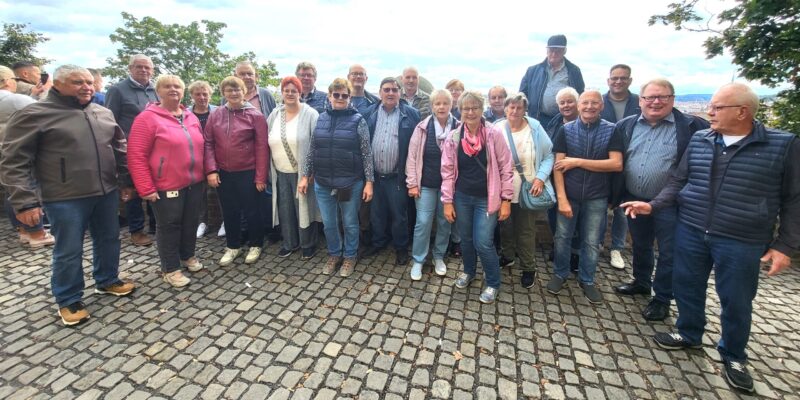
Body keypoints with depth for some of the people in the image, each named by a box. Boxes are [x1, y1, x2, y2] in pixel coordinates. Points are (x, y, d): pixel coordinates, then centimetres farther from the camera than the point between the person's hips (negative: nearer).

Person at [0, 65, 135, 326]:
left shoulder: (103, 114, 9)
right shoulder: (34, 115, -7)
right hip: (66, 198, -5)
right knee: (69, 251, 6)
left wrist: (126, 182, 14)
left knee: (109, 240, 16)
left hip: (106, 192, 5)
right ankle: (69, 301, 23)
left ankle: (107, 281, 36)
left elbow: (120, 149, 15)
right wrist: (25, 202, -13)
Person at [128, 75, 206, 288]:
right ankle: (170, 269, 21)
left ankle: (188, 256, 37)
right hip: (167, 186, -5)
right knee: (169, 226, 6)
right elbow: (136, 155, -12)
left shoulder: (191, 118, 10)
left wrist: (204, 175, 12)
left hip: (195, 183, 5)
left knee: (191, 222, 16)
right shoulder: (148, 117, -8)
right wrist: (146, 188, -15)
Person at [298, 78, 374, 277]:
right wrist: (305, 176, 7)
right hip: (323, 183, 4)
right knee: (328, 224, 14)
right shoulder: (321, 119, 5)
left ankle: (350, 256, 32)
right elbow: (312, 150, 9)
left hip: (350, 183, -3)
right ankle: (334, 254, 37)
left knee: (350, 223, 11)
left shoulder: (358, 120, -5)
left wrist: (369, 182, -11)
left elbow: (367, 153, -7)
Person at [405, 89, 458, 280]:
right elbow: (412, 156, -2)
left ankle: (439, 257, 32)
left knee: (445, 222, 12)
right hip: (426, 184, -1)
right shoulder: (422, 128, -4)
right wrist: (412, 183, -5)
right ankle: (418, 261, 19)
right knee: (423, 222, 2)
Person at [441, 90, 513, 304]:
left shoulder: (494, 134, -8)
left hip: (486, 199, -2)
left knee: (483, 243, -4)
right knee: (466, 239, 16)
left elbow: (505, 168, -5)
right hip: (462, 197, 3)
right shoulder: (453, 137, -3)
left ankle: (493, 283, 21)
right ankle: (468, 271, 43)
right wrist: (447, 202, -2)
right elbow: (447, 171, 0)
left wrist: (506, 200, -7)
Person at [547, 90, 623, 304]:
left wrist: (578, 161, -16)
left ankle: (587, 280, 30)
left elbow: (617, 164, -11)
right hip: (568, 195, 0)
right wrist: (562, 198, -13)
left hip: (596, 198, 0)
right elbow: (558, 166, -6)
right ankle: (560, 274, 30)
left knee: (591, 242, 10)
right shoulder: (566, 130, -2)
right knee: (562, 237, 9)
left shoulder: (611, 131, -2)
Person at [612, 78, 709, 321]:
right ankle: (641, 283, 39)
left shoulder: (692, 126, -8)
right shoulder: (626, 126, 3)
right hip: (634, 200, 4)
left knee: (668, 253, 8)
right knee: (640, 246, 20)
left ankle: (662, 299, 24)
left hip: (670, 204, -3)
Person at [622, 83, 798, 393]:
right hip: (690, 232, 3)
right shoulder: (698, 140, 3)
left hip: (741, 242, -3)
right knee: (686, 287, 15)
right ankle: (689, 334, 38)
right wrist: (652, 205, -8)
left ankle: (733, 357, 34)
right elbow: (678, 182, 7)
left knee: (736, 301, 11)